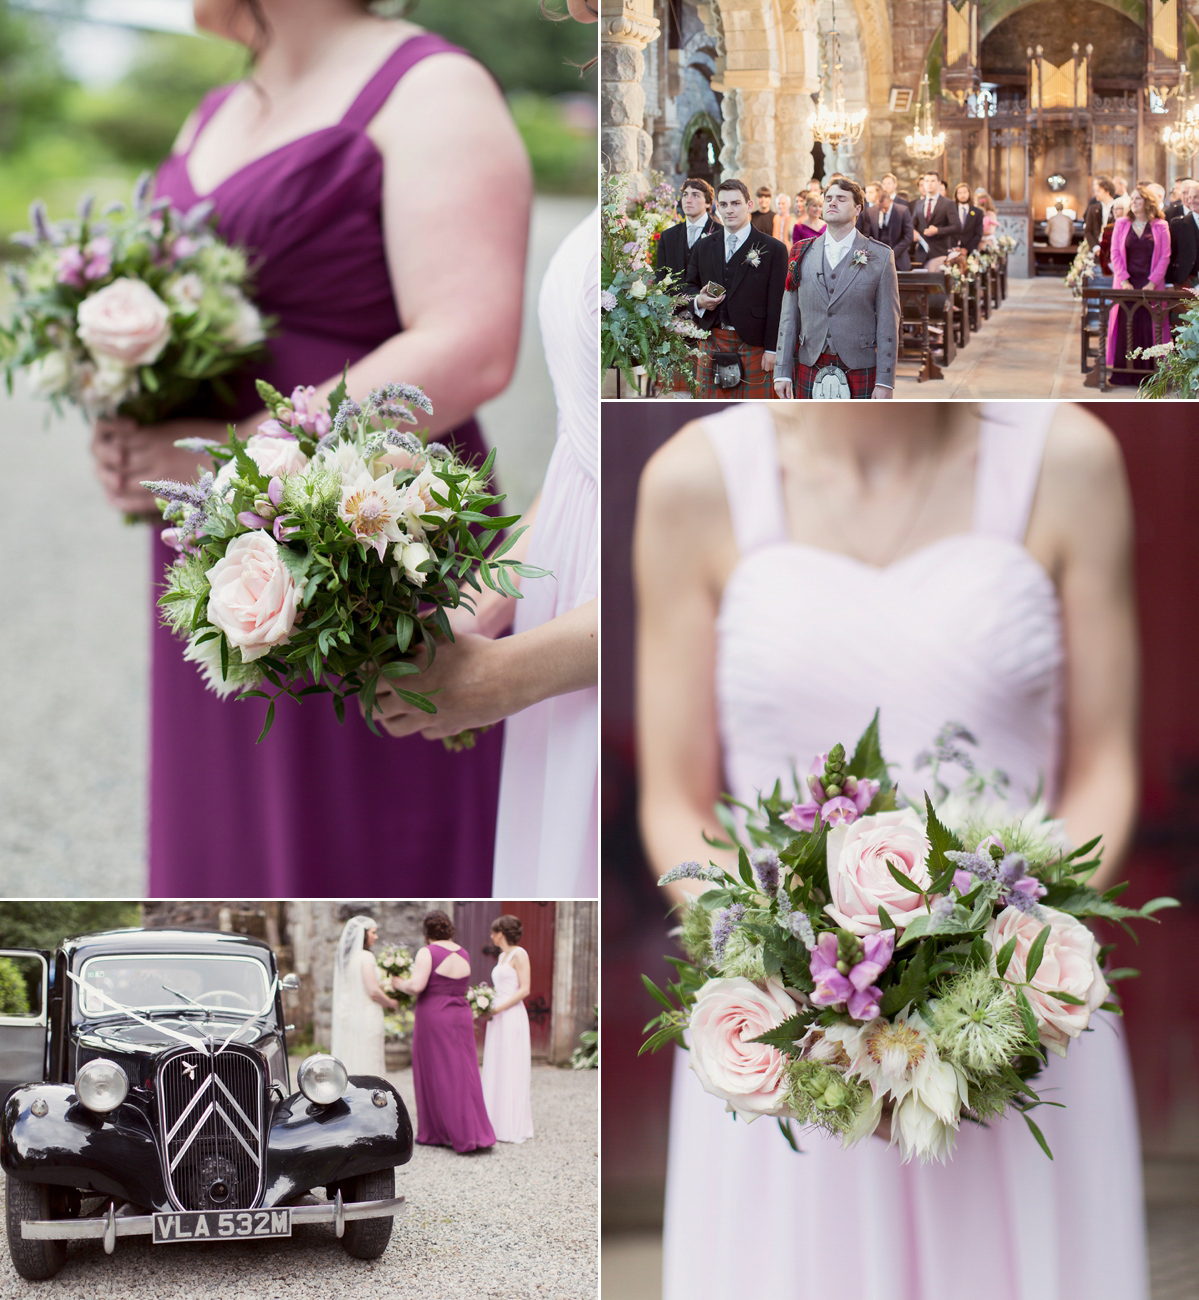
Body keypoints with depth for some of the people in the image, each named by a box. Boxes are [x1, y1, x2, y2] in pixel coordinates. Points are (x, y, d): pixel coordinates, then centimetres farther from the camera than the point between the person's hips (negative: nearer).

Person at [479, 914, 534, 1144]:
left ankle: (514, 1128, -2)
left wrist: (497, 1009, -17)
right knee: (495, 1071, 8)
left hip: (512, 1017, -9)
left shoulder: (519, 955, -8)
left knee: (511, 1071, -6)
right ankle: (498, 1124, 11)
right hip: (497, 1018, 9)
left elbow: (524, 989, -14)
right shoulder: (502, 956, 17)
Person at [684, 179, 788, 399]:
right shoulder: (704, 246, 13)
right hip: (712, 343, 4)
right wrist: (698, 300, -4)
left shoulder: (773, 249, -1)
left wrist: (772, 349, -10)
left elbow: (776, 304, -4)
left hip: (753, 345, -4)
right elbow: (690, 286, 21)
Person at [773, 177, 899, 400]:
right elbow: (789, 317, 9)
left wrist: (885, 381, -7)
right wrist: (782, 372, 3)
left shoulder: (880, 256, 1)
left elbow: (888, 323, -2)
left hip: (860, 372, -2)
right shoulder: (802, 254, 9)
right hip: (810, 370, 2)